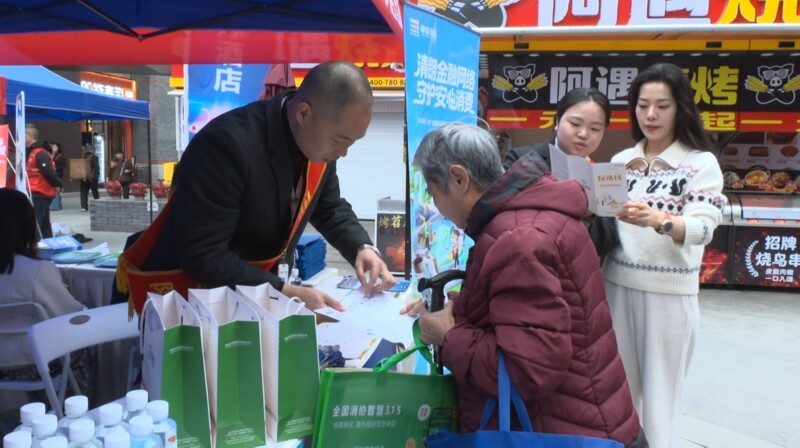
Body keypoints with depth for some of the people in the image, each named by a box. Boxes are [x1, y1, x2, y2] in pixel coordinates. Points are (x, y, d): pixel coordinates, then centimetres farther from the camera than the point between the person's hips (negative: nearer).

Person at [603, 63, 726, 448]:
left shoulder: (701, 163, -4)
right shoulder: (620, 161, 8)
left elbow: (703, 228, -18)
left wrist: (657, 221, -36)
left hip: (669, 290, -4)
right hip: (617, 284, 4)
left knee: (660, 390, 7)